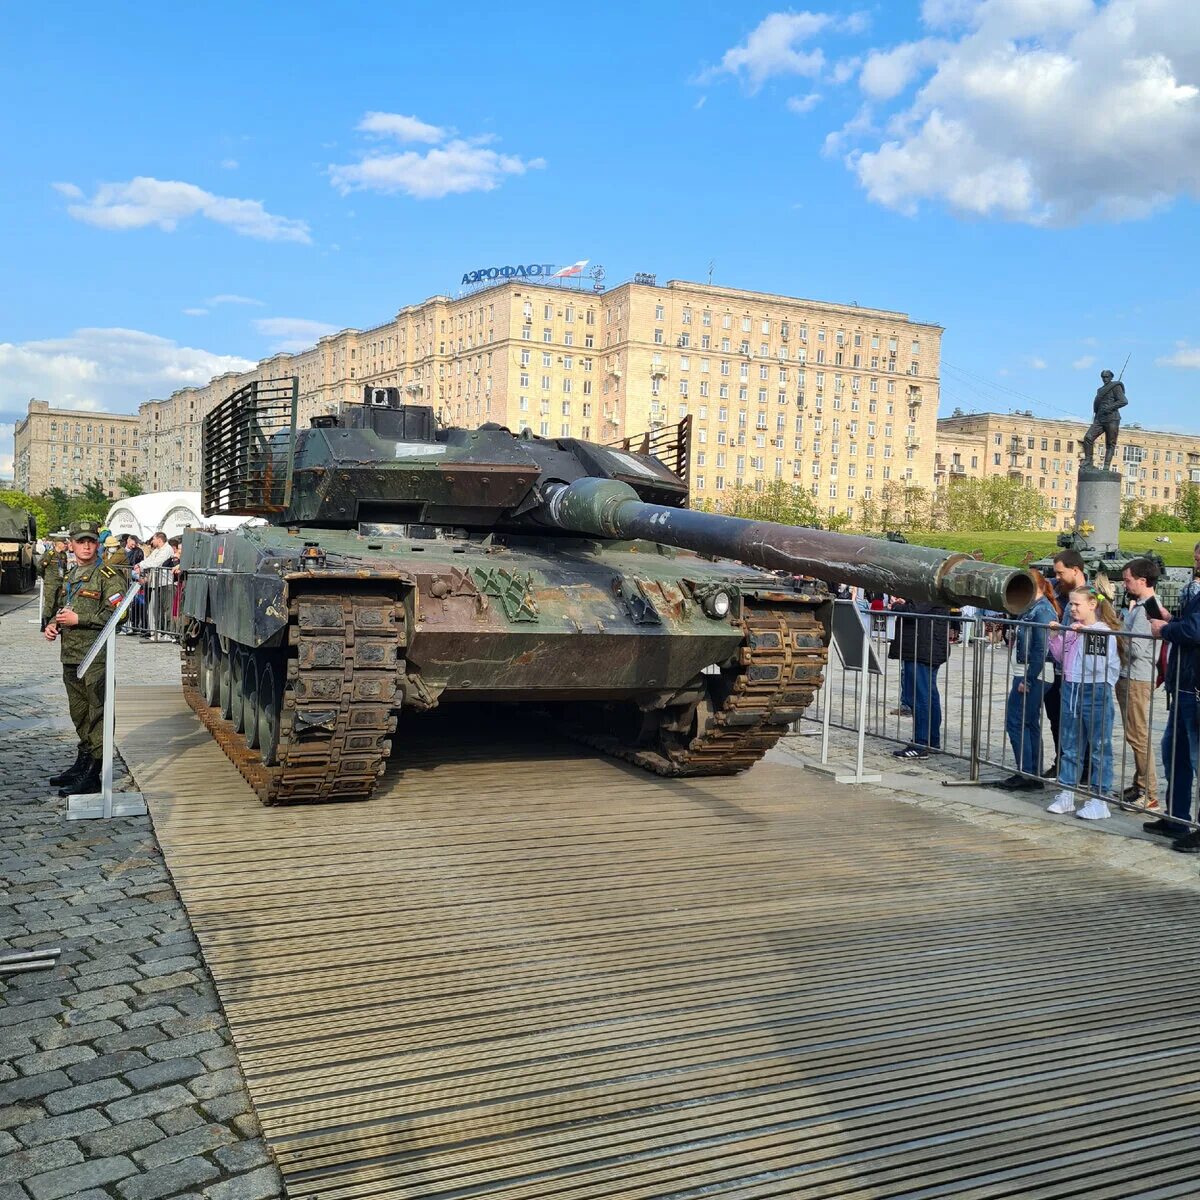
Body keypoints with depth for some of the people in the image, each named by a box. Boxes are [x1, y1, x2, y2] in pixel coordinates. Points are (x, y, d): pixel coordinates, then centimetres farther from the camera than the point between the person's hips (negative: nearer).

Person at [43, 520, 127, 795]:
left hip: (96, 657, -9)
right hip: (70, 656, 9)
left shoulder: (108, 576, -7)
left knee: (97, 715, -7)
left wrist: (79, 619, -16)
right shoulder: (68, 578, 19)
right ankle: (83, 762, 30)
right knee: (79, 713, 18)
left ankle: (92, 775, -7)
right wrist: (53, 625, 10)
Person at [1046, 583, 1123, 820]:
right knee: (1070, 746, 13)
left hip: (1095, 693, -7)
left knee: (1100, 747, 3)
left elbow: (1099, 665, -21)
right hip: (1071, 691, 7)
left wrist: (1086, 637, -23)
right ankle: (1065, 795, 22)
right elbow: (1061, 657, 16)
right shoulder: (1072, 630, 8)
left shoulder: (1103, 632, -12)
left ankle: (1099, 800, 10)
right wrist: (1055, 636, 3)